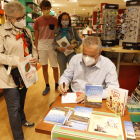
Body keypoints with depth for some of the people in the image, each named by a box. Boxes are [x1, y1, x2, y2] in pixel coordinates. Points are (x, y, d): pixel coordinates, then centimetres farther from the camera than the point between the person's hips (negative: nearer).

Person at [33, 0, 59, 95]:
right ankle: (47, 86, 25)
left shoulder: (55, 20, -1)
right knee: (44, 67, 10)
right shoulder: (37, 21, 1)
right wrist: (36, 48, 3)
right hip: (42, 47, 1)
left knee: (55, 67, 5)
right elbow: (36, 36, 5)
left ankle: (57, 85, 25)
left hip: (52, 46, -1)